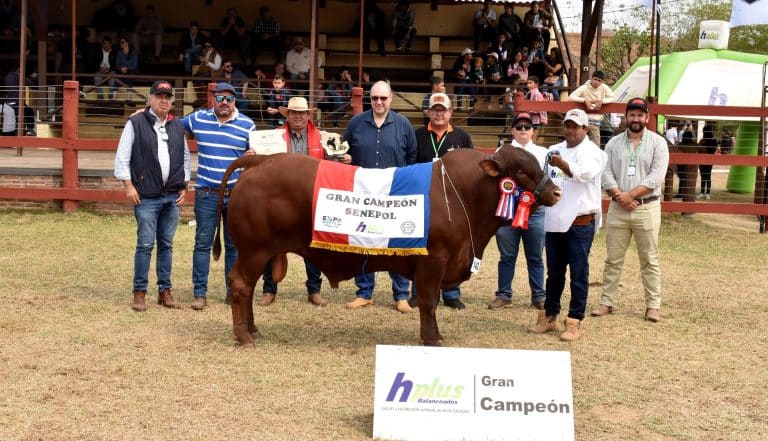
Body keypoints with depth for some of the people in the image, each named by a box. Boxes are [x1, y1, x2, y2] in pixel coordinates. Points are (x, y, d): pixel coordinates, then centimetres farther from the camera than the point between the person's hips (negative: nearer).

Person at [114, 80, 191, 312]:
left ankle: (165, 290, 17)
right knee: (145, 245, -5)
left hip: (173, 196, 4)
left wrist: (184, 186, 12)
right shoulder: (136, 123, -2)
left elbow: (185, 157, 19)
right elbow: (122, 157, -3)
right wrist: (128, 186, -8)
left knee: (166, 245, 10)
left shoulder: (178, 126, 12)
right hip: (146, 197, -4)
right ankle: (139, 293, 3)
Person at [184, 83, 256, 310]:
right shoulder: (198, 119, 3)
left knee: (234, 245, 9)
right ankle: (199, 293, 6)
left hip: (237, 195, 0)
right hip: (206, 195, 0)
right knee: (203, 244, 1)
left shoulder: (247, 125, 1)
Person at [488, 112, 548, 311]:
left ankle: (539, 296, 10)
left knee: (535, 257, 4)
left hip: (535, 211, 0)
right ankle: (503, 295, 11)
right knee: (507, 256, 3)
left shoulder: (543, 153, 15)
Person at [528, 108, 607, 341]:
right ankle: (549, 317, 23)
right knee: (554, 273, 14)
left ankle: (574, 322, 5)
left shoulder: (592, 152, -6)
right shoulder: (554, 151, 13)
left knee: (578, 274, 0)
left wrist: (562, 164, -46)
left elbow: (584, 172, -28)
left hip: (580, 223, -6)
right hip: (554, 221, 6)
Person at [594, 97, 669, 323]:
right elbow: (606, 173, 1)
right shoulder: (614, 143, 9)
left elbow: (656, 176, -9)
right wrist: (619, 195, -14)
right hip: (617, 208, 3)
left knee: (649, 260, 1)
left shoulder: (658, 142, 1)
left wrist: (631, 194, -15)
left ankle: (653, 305, 6)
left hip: (647, 208, -2)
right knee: (613, 259, 7)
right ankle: (606, 302, 14)